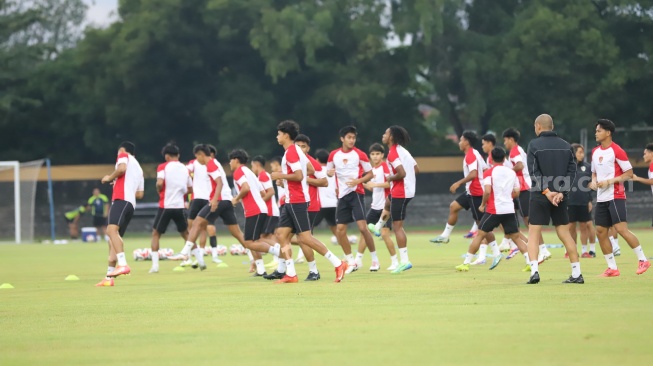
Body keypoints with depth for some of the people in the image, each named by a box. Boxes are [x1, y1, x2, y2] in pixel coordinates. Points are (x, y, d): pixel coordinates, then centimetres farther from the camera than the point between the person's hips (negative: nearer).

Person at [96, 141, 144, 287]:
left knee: (111, 230, -27)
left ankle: (123, 264, -45)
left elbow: (122, 168, -13)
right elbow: (140, 194, 29)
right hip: (131, 203, 10)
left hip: (121, 199, -10)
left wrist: (109, 178, 2)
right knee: (113, 238, 11)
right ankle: (109, 277, 9)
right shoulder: (138, 168, 33)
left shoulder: (123, 156, 10)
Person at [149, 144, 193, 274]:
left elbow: (159, 183, -20)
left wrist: (159, 190, 1)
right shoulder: (185, 169, 8)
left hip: (165, 206, -3)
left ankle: (155, 265, -2)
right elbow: (190, 189, 13)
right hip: (180, 206, 3)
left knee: (155, 234, 10)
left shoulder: (163, 167, -5)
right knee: (186, 234, 20)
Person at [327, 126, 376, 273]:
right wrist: (330, 172, -6)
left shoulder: (359, 154, -3)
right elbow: (328, 171, 19)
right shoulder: (334, 155, 6)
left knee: (362, 227, -15)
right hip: (342, 195, 4)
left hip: (356, 193, -4)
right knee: (340, 230, 0)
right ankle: (351, 261, 13)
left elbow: (370, 174, 1)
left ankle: (374, 258, -1)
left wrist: (358, 181, -17)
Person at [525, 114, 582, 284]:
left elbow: (534, 171, -13)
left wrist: (546, 191, -14)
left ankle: (534, 271, -13)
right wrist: (561, 192, -7)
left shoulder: (534, 144, -4)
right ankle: (577, 274, 8)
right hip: (560, 196, 4)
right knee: (564, 232, 10)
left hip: (539, 195, -4)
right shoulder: (565, 146, 8)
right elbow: (571, 170, 0)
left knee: (534, 233, 1)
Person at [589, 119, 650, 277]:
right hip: (601, 198, 8)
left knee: (621, 228, -16)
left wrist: (609, 181, -18)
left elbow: (629, 173, -11)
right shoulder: (595, 152, 12)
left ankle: (643, 260, -5)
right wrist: (594, 182, 2)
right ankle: (612, 268, 10)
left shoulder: (616, 151, -11)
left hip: (615, 196, -8)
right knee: (600, 231, 3)